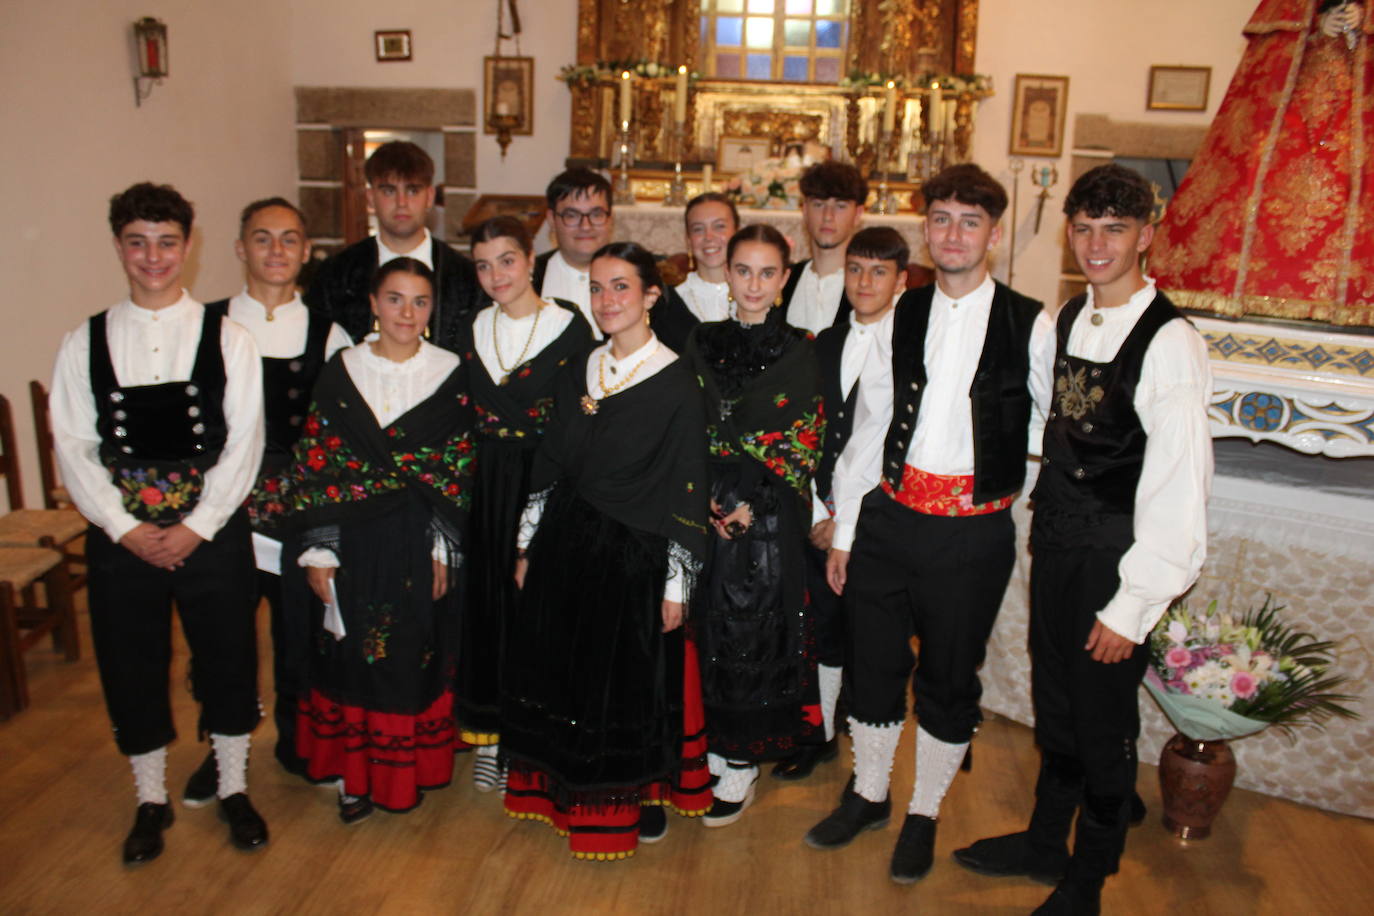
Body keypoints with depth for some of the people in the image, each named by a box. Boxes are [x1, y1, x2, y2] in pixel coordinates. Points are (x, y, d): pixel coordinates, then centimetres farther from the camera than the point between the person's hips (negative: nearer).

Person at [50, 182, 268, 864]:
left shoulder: (226, 338, -3)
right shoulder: (84, 344, 1)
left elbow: (244, 442, -6)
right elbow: (72, 447, -1)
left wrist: (196, 527, -13)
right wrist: (125, 528, -11)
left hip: (212, 532, -1)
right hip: (121, 537, 1)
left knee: (227, 661, 11)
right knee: (131, 669, 12)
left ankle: (233, 789, 33)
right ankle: (151, 800, 34)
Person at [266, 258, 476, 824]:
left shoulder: (450, 374, -1)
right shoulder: (341, 370, 1)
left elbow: (458, 469, -2)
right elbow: (317, 461, -1)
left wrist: (442, 549, -6)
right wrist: (317, 548, -5)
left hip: (418, 543, 0)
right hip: (356, 541, 1)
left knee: (415, 652, 8)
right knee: (352, 652, 7)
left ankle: (406, 769, 27)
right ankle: (354, 774, 24)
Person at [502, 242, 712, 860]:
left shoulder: (677, 384, -10)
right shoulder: (578, 373, 7)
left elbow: (686, 491, -11)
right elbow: (550, 466, 10)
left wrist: (676, 583, -11)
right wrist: (529, 547, 9)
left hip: (634, 554, -5)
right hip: (566, 548, 5)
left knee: (632, 675, 6)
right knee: (564, 669, 13)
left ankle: (644, 793, 29)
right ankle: (572, 791, 34)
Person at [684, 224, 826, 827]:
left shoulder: (801, 351, -2)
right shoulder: (702, 344, 7)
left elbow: (804, 444, -5)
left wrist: (751, 507, -13)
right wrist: (708, 503, -7)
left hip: (770, 518, -3)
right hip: (707, 513, 3)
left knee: (756, 628, 2)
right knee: (710, 627, 8)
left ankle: (743, 761, 18)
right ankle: (713, 745, 27)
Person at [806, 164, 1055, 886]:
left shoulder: (1028, 326, -5)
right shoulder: (901, 318, 4)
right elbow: (867, 427, 5)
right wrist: (843, 529, 6)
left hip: (974, 530, -2)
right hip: (888, 516, 3)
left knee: (949, 679, 13)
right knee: (872, 663, 14)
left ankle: (924, 814, 35)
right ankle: (867, 794, 38)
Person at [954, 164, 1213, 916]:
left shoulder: (1170, 340, -17)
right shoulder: (1067, 319, 5)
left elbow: (1178, 485, -19)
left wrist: (1133, 605, -18)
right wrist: (1048, 517, 4)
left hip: (1115, 550, -6)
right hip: (1055, 537, 6)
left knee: (1103, 720, 9)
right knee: (1054, 703, 20)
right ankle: (1045, 843, 42)